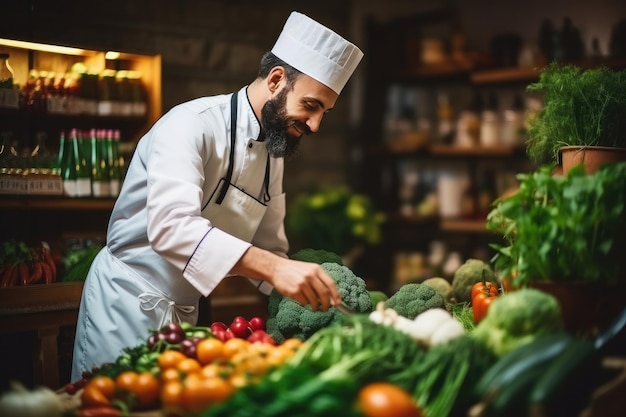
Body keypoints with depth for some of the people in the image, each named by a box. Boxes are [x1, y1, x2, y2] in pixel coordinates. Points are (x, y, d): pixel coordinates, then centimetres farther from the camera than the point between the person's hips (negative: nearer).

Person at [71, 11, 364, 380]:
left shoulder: (274, 155, 6)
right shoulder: (193, 124, -20)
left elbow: (269, 248, 12)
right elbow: (171, 224, -35)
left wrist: (320, 298, -5)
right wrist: (274, 267, -44)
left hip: (185, 312, 8)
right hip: (128, 301, -7)